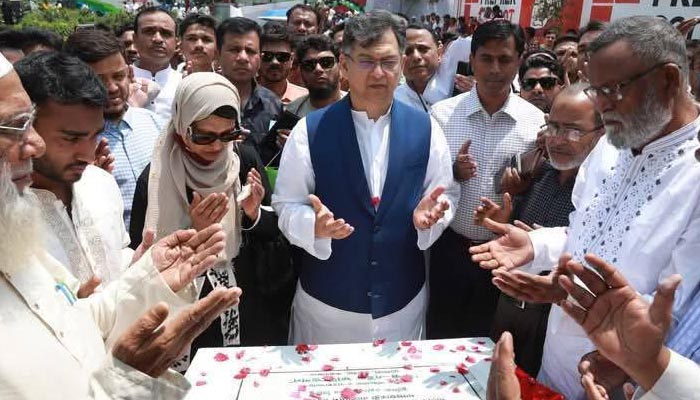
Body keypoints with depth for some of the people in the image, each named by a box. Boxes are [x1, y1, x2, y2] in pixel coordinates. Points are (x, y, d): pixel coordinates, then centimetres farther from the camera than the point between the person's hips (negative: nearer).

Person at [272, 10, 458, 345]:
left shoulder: (425, 129, -3)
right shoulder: (310, 130, -9)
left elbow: (446, 195, 4)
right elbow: (286, 206, -7)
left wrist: (432, 212, -19)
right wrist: (314, 225, -28)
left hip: (403, 301, 2)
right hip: (326, 301, -1)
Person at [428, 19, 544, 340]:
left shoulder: (536, 121, -4)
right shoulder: (442, 113, -4)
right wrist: (453, 172, -16)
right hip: (451, 247, 0)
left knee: (489, 339, 18)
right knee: (440, 335, 15)